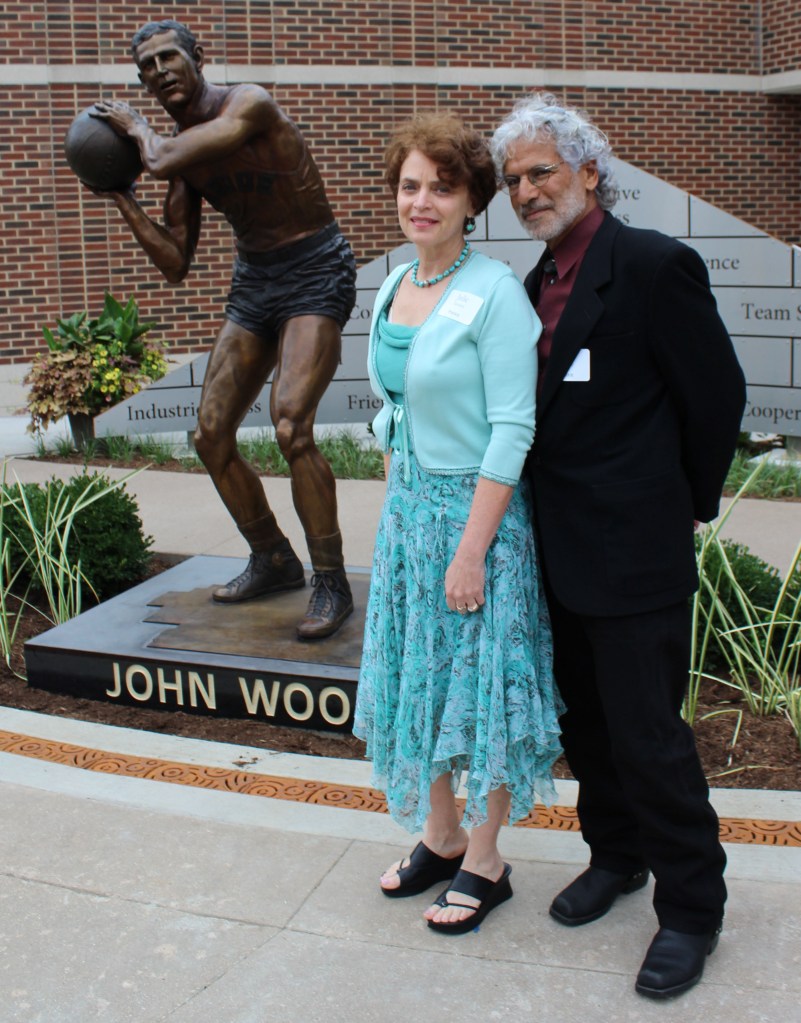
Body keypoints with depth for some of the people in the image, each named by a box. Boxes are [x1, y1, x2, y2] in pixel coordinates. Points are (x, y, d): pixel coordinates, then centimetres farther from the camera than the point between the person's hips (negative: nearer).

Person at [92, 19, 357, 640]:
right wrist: (122, 197, 2)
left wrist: (137, 127, -5)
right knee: (211, 436, 5)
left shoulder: (250, 104, -15)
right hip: (252, 282, 8)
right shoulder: (182, 149, 7)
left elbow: (163, 161, -27)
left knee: (290, 426, -26)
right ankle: (273, 561, 23)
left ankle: (331, 584, -12)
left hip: (315, 272, -8)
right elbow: (176, 264, 8)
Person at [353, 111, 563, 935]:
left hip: (477, 509, -7)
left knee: (482, 683, 4)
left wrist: (472, 549, -20)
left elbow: (512, 428, -18)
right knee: (419, 677, 15)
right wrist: (398, 507, 13)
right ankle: (441, 838, 34)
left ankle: (484, 864, 22)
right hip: (406, 505, 7)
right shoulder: (392, 288, 8)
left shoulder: (494, 292, -15)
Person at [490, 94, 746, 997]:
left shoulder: (654, 265, -13)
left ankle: (691, 907, 19)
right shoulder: (540, 282, 10)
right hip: (563, 551, 8)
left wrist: (689, 505, 1)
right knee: (587, 720, 19)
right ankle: (617, 855, 40)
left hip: (635, 551, -8)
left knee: (647, 734, 0)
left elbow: (717, 396, -9)